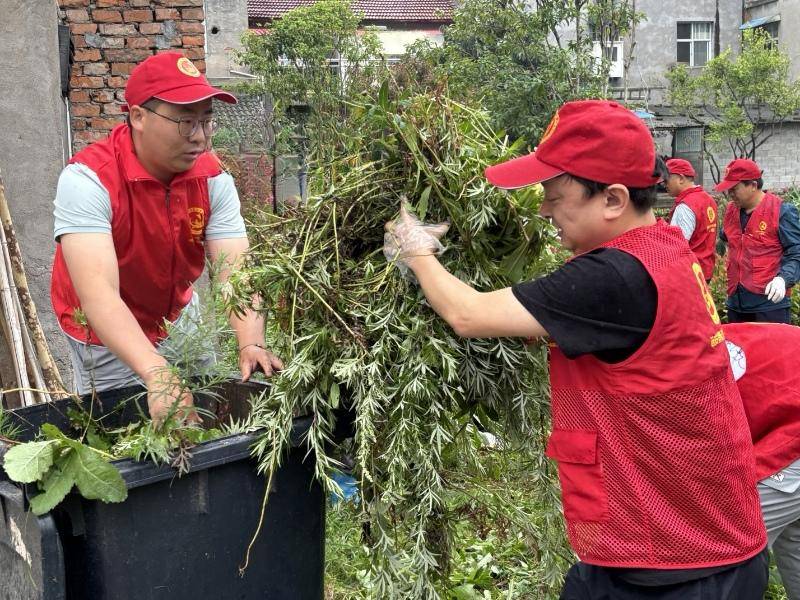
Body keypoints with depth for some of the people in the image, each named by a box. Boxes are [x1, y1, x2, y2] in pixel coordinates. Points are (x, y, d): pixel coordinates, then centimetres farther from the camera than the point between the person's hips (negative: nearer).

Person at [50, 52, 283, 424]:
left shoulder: (212, 177, -17)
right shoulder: (88, 179, -31)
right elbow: (99, 294, -41)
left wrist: (251, 344, -45)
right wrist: (157, 375, -54)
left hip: (180, 317, 5)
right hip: (106, 333, -4)